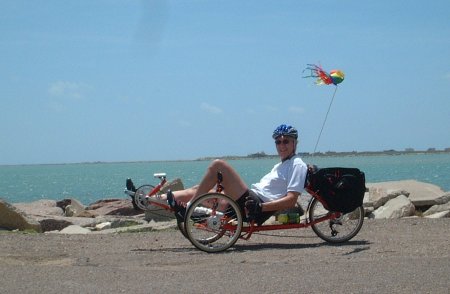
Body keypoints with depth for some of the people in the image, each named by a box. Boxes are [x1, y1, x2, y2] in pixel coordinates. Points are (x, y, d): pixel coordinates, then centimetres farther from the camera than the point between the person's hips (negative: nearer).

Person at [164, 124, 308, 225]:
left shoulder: (297, 165, -2)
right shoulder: (281, 165, 28)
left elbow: (291, 200, -15)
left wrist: (260, 207, -23)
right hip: (251, 201, 10)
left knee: (218, 164, -15)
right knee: (198, 190, 10)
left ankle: (188, 207, -13)